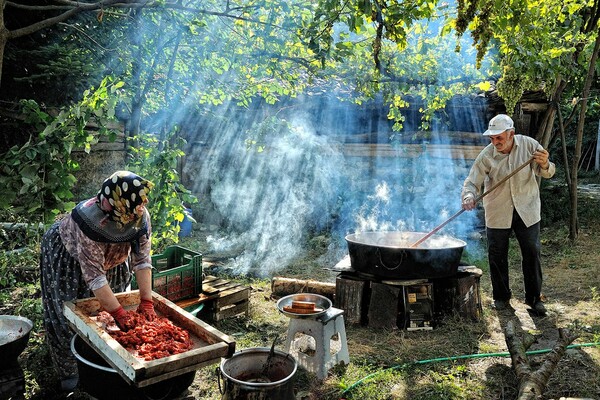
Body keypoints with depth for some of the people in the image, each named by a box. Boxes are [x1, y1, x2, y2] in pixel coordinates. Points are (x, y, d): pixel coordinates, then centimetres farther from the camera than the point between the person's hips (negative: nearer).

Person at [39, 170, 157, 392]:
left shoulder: (141, 217, -28)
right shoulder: (91, 221, -44)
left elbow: (142, 259, -22)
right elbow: (95, 276, -40)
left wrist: (146, 301, -27)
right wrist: (119, 313, -40)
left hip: (107, 254, 6)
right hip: (66, 257, -5)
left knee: (108, 301, 12)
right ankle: (69, 370, 18)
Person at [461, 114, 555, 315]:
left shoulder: (529, 145, -9)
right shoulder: (486, 155, -13)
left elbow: (547, 173, -1)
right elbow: (472, 182, -14)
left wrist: (544, 165, -26)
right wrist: (469, 197, -36)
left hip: (526, 209, 1)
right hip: (497, 213, -1)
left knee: (532, 253, 5)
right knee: (497, 255, 5)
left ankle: (534, 298, 20)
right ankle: (501, 297, 23)